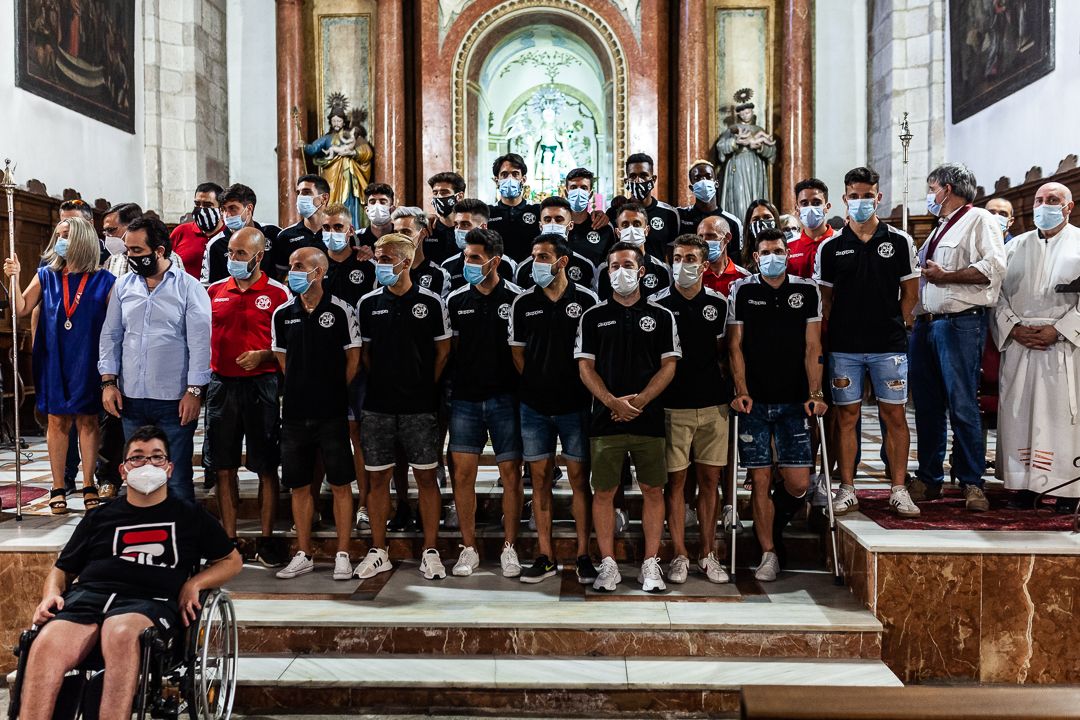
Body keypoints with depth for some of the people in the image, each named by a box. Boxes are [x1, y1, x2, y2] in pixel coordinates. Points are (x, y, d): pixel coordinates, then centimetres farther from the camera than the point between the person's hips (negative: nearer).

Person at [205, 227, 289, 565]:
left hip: (261, 385, -3)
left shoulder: (278, 293, -2)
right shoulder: (214, 291, 10)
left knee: (267, 468, 3)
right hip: (221, 384, 4)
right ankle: (229, 539, 19)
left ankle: (266, 540, 14)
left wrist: (263, 356, -16)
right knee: (223, 468, 7)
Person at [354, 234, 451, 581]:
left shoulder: (431, 302, -1)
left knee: (426, 476, 2)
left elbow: (443, 349, 5)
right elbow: (364, 352, 13)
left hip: (419, 406, -2)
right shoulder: (368, 303, 6)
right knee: (378, 477, 7)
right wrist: (383, 382, 6)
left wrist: (426, 386, 4)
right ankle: (378, 552, 19)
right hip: (377, 405, 2)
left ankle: (430, 552, 12)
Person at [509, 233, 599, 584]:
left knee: (579, 479, 3)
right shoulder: (523, 303, 5)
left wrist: (582, 388, -3)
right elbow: (518, 352, 11)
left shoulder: (586, 300, -2)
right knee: (540, 479, 6)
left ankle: (583, 556, 13)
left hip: (575, 404, -2)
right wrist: (537, 383, 3)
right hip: (535, 406, 2)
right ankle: (546, 556, 16)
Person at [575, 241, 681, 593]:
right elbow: (585, 367, 2)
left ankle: (651, 564, 14)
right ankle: (608, 564, 13)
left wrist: (640, 400, -11)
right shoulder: (593, 316, 8)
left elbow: (669, 366, 2)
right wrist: (613, 402, -12)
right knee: (603, 492, 3)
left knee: (653, 490, 4)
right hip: (605, 418, 0)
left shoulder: (661, 316, 8)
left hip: (649, 418, 0)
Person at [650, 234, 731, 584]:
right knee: (676, 480, 3)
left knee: (710, 479, 7)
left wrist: (730, 390, 6)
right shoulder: (657, 304, -1)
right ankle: (679, 555, 14)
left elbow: (722, 351, 14)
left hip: (713, 404, 2)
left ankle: (707, 554, 19)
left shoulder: (719, 303, 6)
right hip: (672, 406, -2)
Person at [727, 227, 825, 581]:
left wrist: (815, 393, -4)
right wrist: (741, 391, -8)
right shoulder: (741, 291, 4)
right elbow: (735, 346, 3)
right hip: (754, 402, -1)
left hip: (794, 402, 1)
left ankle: (773, 525, 30)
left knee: (798, 482, -1)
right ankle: (769, 555, 15)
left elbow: (812, 346, 4)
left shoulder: (807, 290, 8)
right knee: (760, 479, 2)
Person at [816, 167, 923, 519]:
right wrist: (831, 334, -1)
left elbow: (910, 292, 9)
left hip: (889, 345, 0)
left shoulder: (899, 241, 5)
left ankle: (899, 490, 12)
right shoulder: (830, 247, 5)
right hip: (844, 347, 0)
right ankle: (847, 489, 12)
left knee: (895, 415, 3)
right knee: (846, 416, 4)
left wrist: (896, 324, 1)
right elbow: (825, 298, 7)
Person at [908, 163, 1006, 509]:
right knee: (927, 406, 9)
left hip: (960, 324, -8)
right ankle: (929, 478, 17)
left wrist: (945, 276, -12)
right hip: (925, 324, 8)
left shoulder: (979, 220, -1)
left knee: (962, 406, -8)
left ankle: (971, 483, 1)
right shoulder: (939, 230, 26)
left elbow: (994, 267, -15)